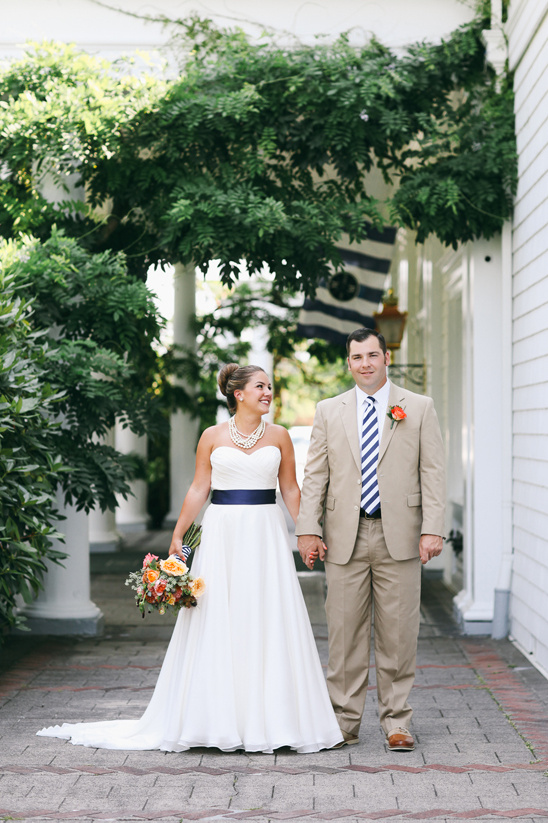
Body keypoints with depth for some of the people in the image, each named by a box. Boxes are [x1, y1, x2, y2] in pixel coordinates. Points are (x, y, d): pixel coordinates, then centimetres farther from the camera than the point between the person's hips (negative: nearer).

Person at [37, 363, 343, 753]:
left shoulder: (279, 436, 7)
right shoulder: (213, 437, 4)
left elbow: (291, 489, 10)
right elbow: (199, 489, 6)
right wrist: (178, 535, 2)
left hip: (266, 536, 1)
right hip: (221, 534, -1)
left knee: (269, 624, -1)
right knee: (217, 623, -1)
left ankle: (271, 718, 7)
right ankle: (220, 719, 7)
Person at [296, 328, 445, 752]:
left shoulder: (419, 408, 6)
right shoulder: (329, 411, 11)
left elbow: (433, 473, 2)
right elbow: (314, 475, 8)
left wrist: (433, 529, -7)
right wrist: (308, 529, -1)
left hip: (399, 537, -1)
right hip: (345, 537, 1)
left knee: (399, 634, 1)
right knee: (345, 632, 3)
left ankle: (397, 722, 11)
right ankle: (344, 722, 12)